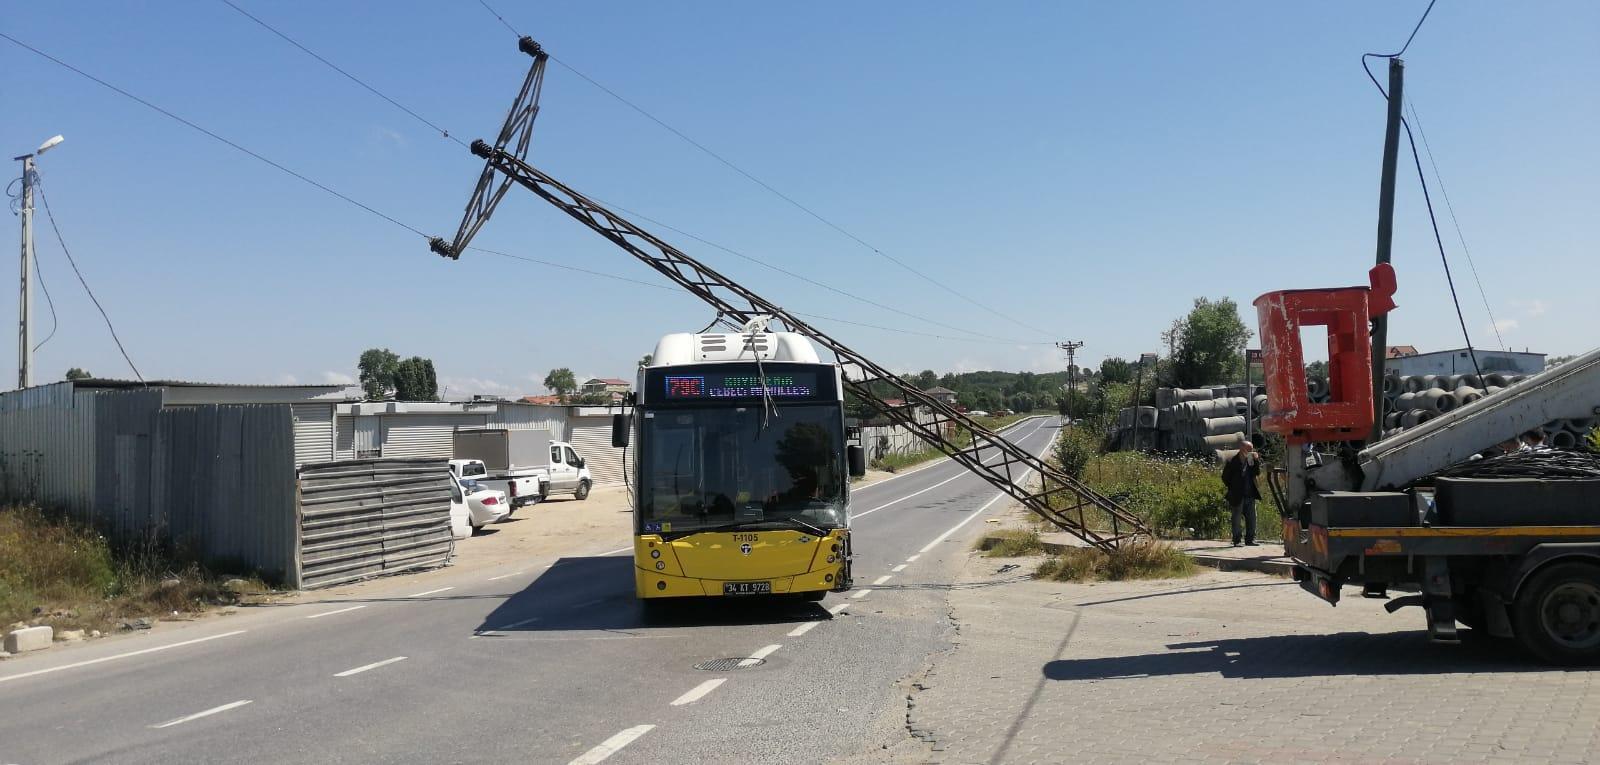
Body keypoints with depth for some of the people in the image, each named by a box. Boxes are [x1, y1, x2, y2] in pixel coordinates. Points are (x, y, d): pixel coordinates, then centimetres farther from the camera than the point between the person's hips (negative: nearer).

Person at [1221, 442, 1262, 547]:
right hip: (1237, 497, -5)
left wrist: (1256, 460, -10)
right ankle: (1236, 541, 7)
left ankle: (1250, 539, 15)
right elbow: (1225, 478, -3)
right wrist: (1232, 489, -3)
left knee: (1251, 518, 7)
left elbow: (1257, 473, 0)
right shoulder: (1231, 462, -8)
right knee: (1237, 519, 1)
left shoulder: (1251, 460, 7)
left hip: (1250, 495, 5)